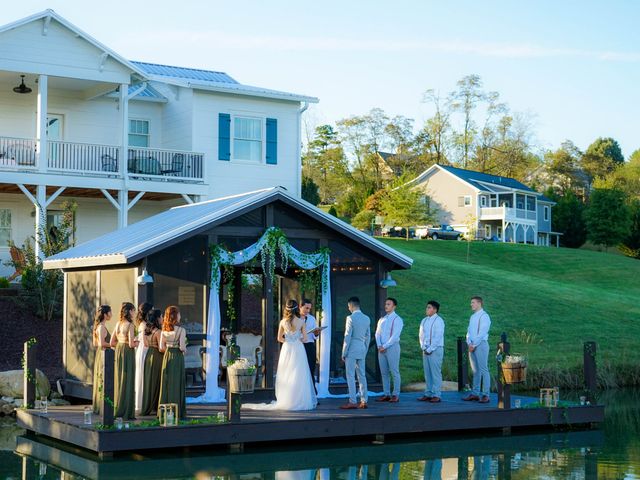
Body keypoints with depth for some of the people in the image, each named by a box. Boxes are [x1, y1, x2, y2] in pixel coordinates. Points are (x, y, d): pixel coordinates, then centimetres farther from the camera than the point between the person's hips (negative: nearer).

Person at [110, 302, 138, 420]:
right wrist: (136, 343, 3)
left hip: (118, 352, 7)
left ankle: (116, 409, 18)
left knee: (118, 381, 13)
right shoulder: (130, 325, -13)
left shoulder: (118, 324, 9)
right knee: (127, 382, -2)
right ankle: (126, 412, 0)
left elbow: (112, 342, 11)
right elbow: (131, 344, -17)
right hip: (128, 353, -7)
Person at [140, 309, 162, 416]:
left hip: (148, 355, 8)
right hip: (157, 357, -8)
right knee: (156, 382, 0)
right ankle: (154, 407, 3)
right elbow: (161, 348, -18)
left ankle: (147, 408, 18)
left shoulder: (147, 330, 6)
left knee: (148, 381, 13)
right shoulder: (158, 331, -17)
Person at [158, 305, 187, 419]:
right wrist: (184, 349, 5)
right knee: (177, 383, 0)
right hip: (177, 357, -5)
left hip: (167, 356, 5)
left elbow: (161, 348, 3)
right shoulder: (181, 330, -12)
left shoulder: (164, 330, 3)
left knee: (166, 383, 10)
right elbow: (182, 347, -16)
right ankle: (177, 411, 1)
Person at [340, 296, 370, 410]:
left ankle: (353, 402, -5)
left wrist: (344, 353, -7)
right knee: (362, 376, 9)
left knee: (350, 376, -3)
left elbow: (347, 336, -12)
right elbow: (368, 337, 13)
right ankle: (363, 401, 10)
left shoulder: (351, 318, -11)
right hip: (362, 349, 7)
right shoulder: (367, 319, 9)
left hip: (352, 350, -7)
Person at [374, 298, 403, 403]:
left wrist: (385, 346, -14)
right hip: (381, 349, 6)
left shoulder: (397, 319, -4)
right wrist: (379, 345, -5)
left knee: (394, 372, -5)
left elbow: (395, 335, -12)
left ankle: (396, 395, -3)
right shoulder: (382, 319, 16)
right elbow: (377, 333, 12)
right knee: (384, 372, 6)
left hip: (392, 347, -6)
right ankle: (386, 394, 9)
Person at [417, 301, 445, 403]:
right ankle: (428, 394, 10)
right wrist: (423, 347, 2)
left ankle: (436, 395, -5)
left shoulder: (438, 320, -7)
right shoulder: (424, 320, 14)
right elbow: (421, 335, 15)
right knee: (427, 372, 6)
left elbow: (438, 337, -12)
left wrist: (430, 349, -13)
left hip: (436, 349, -7)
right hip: (426, 350, 7)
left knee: (436, 372, -6)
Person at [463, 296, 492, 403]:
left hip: (481, 344, -8)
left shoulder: (484, 316, -7)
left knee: (483, 370, -8)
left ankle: (485, 395, -9)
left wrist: (474, 345, -14)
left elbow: (482, 333, -14)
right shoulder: (472, 317, 18)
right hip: (472, 346, 8)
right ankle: (475, 394, 11)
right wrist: (469, 343, -1)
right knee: (475, 371, 9)